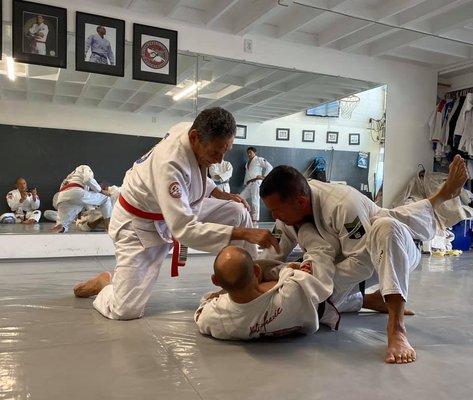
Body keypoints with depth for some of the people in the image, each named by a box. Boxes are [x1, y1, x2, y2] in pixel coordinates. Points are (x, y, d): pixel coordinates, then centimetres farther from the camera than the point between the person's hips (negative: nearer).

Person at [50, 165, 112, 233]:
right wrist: (100, 190, 9)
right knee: (106, 199, 14)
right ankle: (109, 227, 10)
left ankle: (60, 227, -18)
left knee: (63, 226, 19)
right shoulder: (85, 168, 22)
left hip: (62, 198, 6)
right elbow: (88, 179, -2)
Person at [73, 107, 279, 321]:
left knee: (238, 212, -8)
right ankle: (105, 283, 22)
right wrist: (245, 234, -45)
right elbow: (184, 230, -41)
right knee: (125, 310, -13)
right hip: (140, 224, -7)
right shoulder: (169, 165, -39)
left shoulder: (194, 130, -14)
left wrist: (222, 194, -3)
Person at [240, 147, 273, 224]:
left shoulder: (259, 160, 2)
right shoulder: (247, 164, 25)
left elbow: (269, 167, -5)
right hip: (248, 184, 8)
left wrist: (264, 176, -8)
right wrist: (245, 184, 14)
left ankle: (255, 220, -9)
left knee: (255, 201, -12)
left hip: (256, 183, -8)